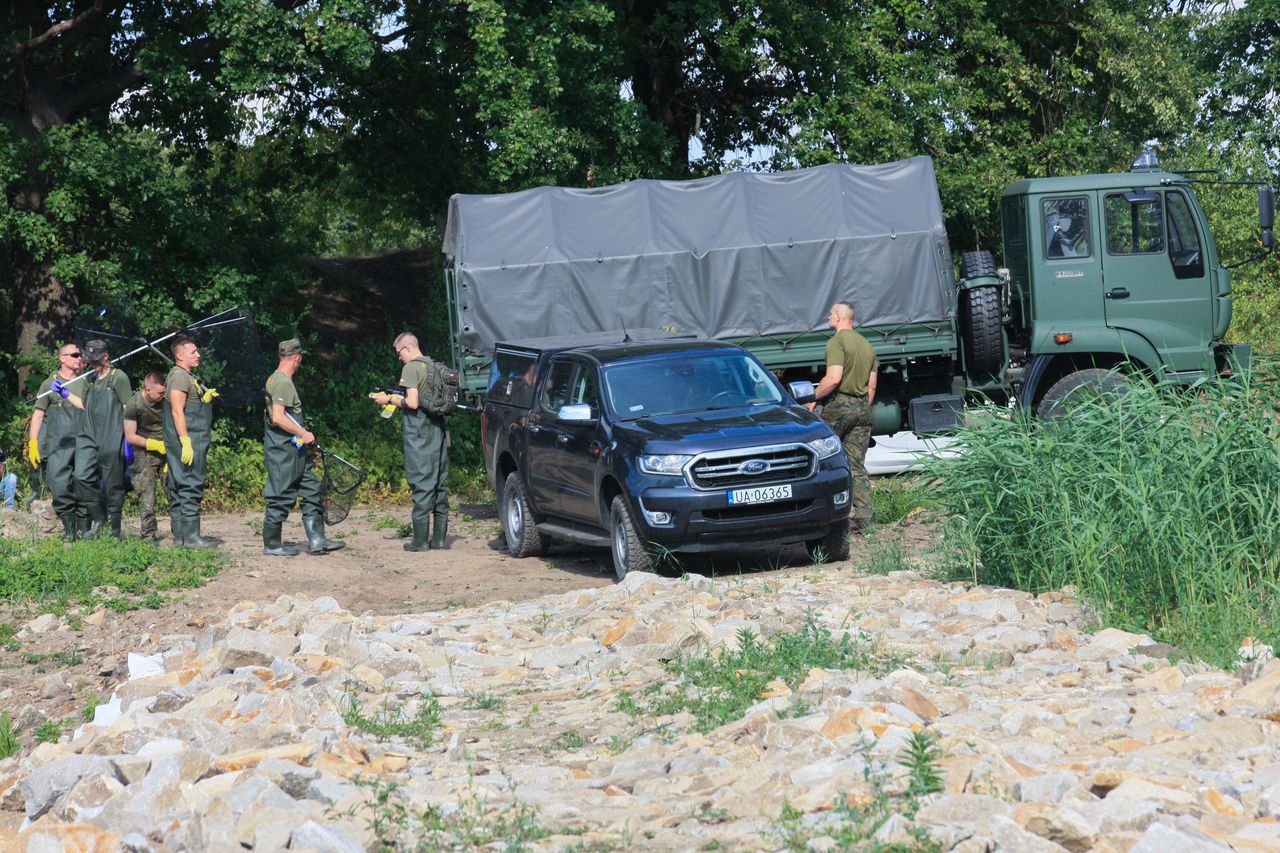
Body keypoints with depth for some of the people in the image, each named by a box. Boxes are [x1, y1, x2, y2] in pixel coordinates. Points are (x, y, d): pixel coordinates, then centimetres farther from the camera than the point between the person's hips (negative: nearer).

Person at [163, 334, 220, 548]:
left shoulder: (188, 377, 21)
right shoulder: (179, 376, -12)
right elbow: (177, 411, -19)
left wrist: (205, 399, 11)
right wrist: (186, 442, -24)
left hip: (190, 443, 10)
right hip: (188, 442, -10)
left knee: (179, 490, 10)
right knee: (190, 487, -10)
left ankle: (180, 535, 13)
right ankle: (191, 536, -10)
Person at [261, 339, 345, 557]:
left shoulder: (278, 380, 16)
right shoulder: (282, 382, -16)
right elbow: (278, 417, -27)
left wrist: (306, 439, 24)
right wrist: (304, 434, -20)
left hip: (294, 450, 11)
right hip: (282, 450, -11)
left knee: (312, 492, 9)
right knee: (281, 498, -3)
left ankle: (316, 540, 8)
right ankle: (271, 545, 6)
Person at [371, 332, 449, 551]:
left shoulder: (411, 368, -11)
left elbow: (413, 403, -18)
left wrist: (389, 400, -2)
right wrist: (399, 399, 22)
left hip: (419, 435, -7)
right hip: (438, 432, 7)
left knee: (421, 484, -6)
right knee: (439, 483, 10)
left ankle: (421, 539, -5)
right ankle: (439, 537, 12)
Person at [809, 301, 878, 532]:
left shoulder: (837, 342, -8)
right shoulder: (866, 345, 16)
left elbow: (834, 378, -19)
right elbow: (872, 386, 16)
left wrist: (813, 397, -8)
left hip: (840, 403, -7)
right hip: (862, 407, 7)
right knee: (857, 466, 5)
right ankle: (862, 520, -2)